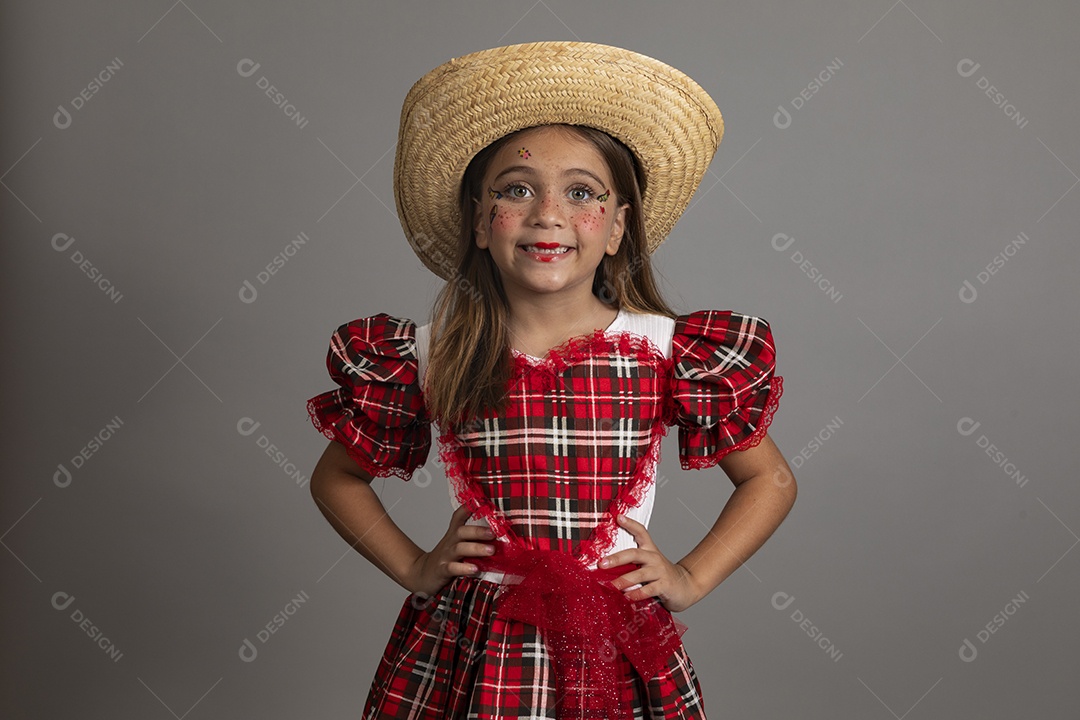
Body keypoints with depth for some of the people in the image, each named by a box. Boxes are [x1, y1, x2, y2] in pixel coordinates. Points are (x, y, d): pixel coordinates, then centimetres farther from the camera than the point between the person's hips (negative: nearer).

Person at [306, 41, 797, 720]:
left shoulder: (663, 350, -7)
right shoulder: (432, 356, -5)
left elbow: (770, 480, 6)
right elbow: (337, 477, 11)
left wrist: (692, 577, -2)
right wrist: (413, 568, 2)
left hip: (620, 654, 0)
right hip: (467, 656, 0)